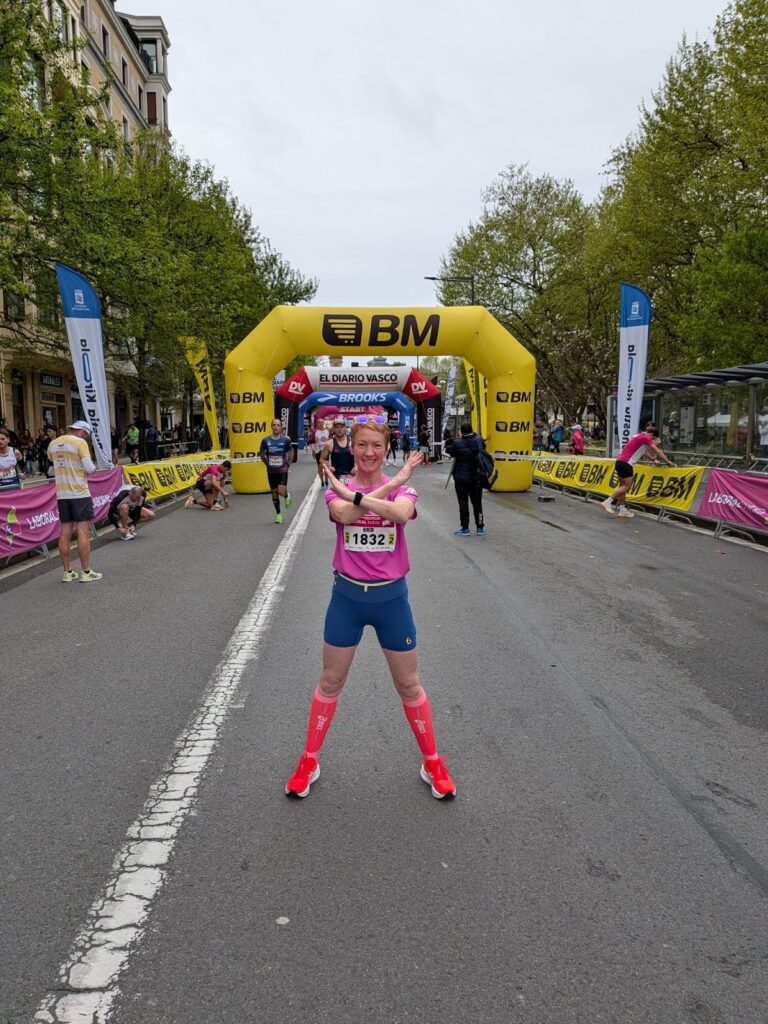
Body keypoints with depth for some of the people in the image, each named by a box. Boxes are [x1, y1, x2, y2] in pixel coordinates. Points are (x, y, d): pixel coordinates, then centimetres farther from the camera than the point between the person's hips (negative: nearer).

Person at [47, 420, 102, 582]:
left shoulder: (53, 444, 10)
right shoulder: (80, 442, -10)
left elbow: (53, 466, 18)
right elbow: (89, 468, -15)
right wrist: (93, 467, 6)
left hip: (61, 494, 6)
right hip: (80, 493, -6)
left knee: (65, 533, 8)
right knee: (83, 532, -3)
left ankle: (68, 572, 12)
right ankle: (86, 572, -1)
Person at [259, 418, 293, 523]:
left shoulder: (286, 439, -7)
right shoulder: (266, 440, -3)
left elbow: (291, 452, 7)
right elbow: (261, 454, 11)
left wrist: (288, 464, 1)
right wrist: (267, 463, 3)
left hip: (283, 470, -2)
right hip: (271, 471, 2)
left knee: (281, 492, -14)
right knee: (274, 492, 9)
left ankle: (287, 495, 23)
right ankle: (278, 513, 24)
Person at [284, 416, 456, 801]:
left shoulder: (402, 488, -5)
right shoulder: (337, 490, -3)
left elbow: (401, 513, -30)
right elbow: (346, 514, -27)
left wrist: (352, 494, -29)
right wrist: (391, 483, -25)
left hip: (390, 596, 0)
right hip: (347, 595, 1)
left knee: (408, 684, 11)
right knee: (330, 682, 12)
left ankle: (432, 763, 30)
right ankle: (309, 762, 30)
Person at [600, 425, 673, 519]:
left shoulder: (639, 436, 20)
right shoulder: (645, 438, -7)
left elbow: (643, 451, 35)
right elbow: (657, 451, -7)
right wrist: (668, 462, -1)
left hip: (620, 461, 10)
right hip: (625, 463, -10)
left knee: (623, 486, 10)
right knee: (626, 486, -6)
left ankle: (622, 510, 12)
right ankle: (607, 502, -9)